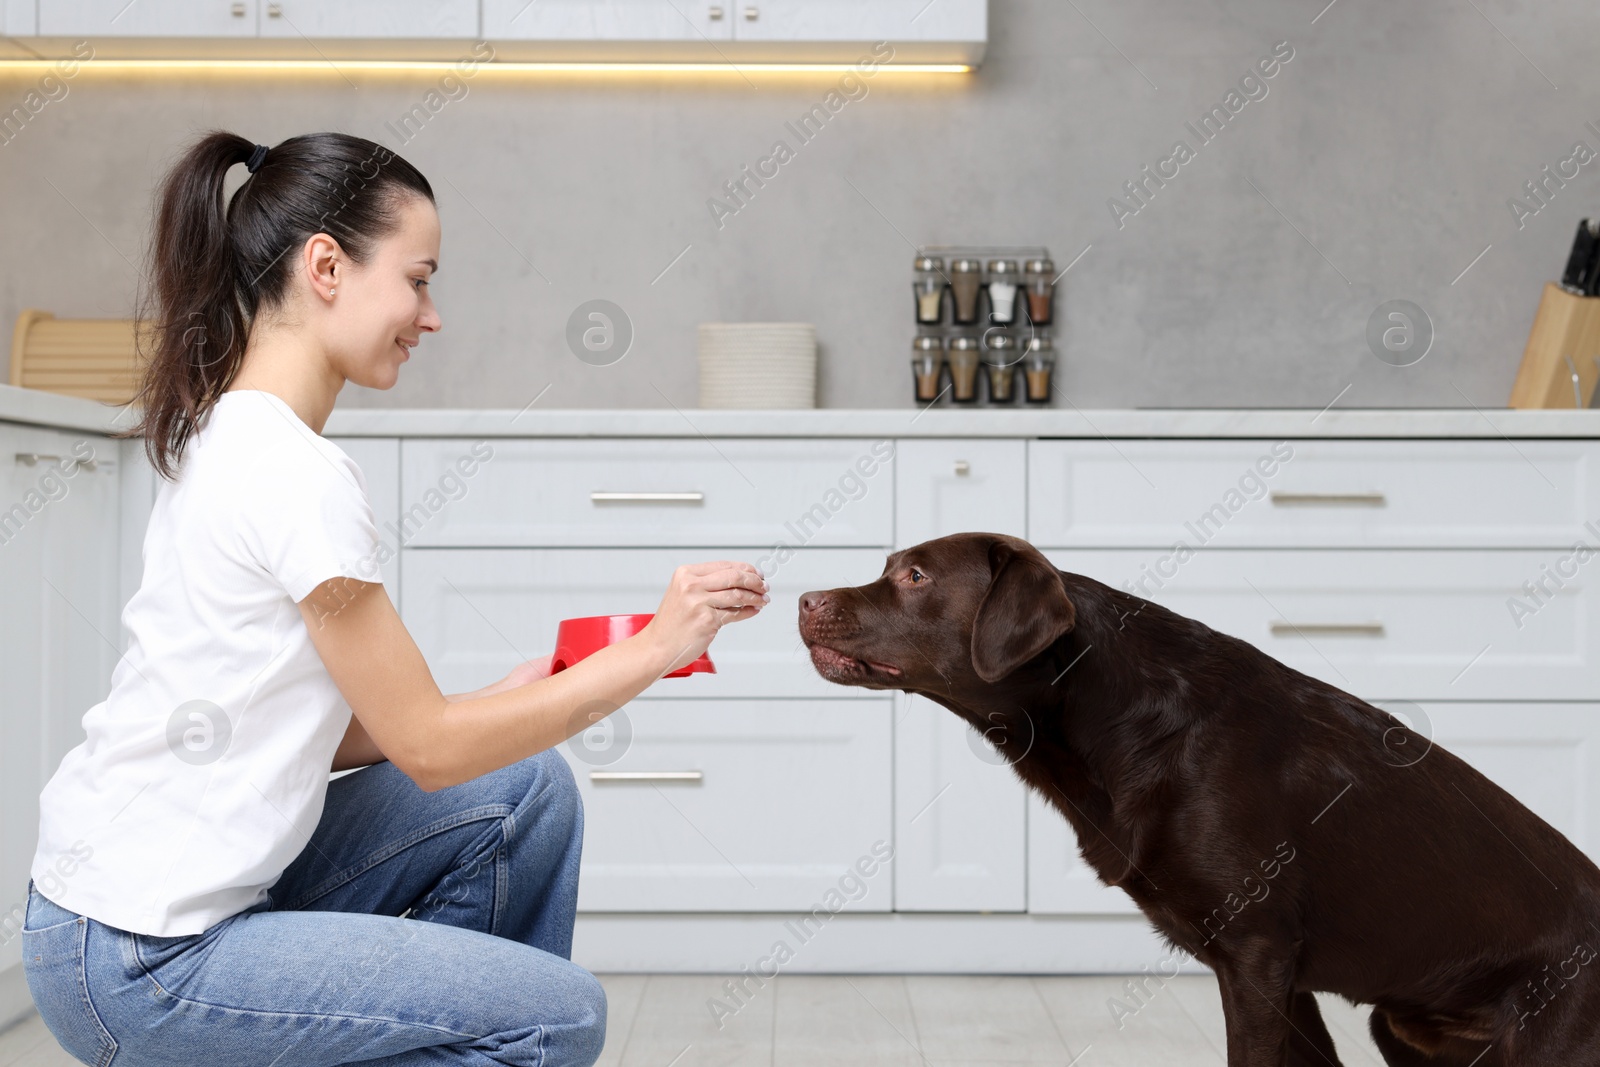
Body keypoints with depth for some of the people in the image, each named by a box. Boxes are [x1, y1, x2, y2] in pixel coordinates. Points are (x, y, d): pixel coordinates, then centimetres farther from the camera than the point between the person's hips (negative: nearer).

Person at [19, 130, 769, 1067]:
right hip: (140, 965, -9)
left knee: (528, 792, 7)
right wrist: (653, 649, -11)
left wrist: (504, 705, 0)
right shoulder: (293, 471, -21)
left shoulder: (224, 441, 8)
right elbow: (429, 748, -16)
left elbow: (331, 734, 9)